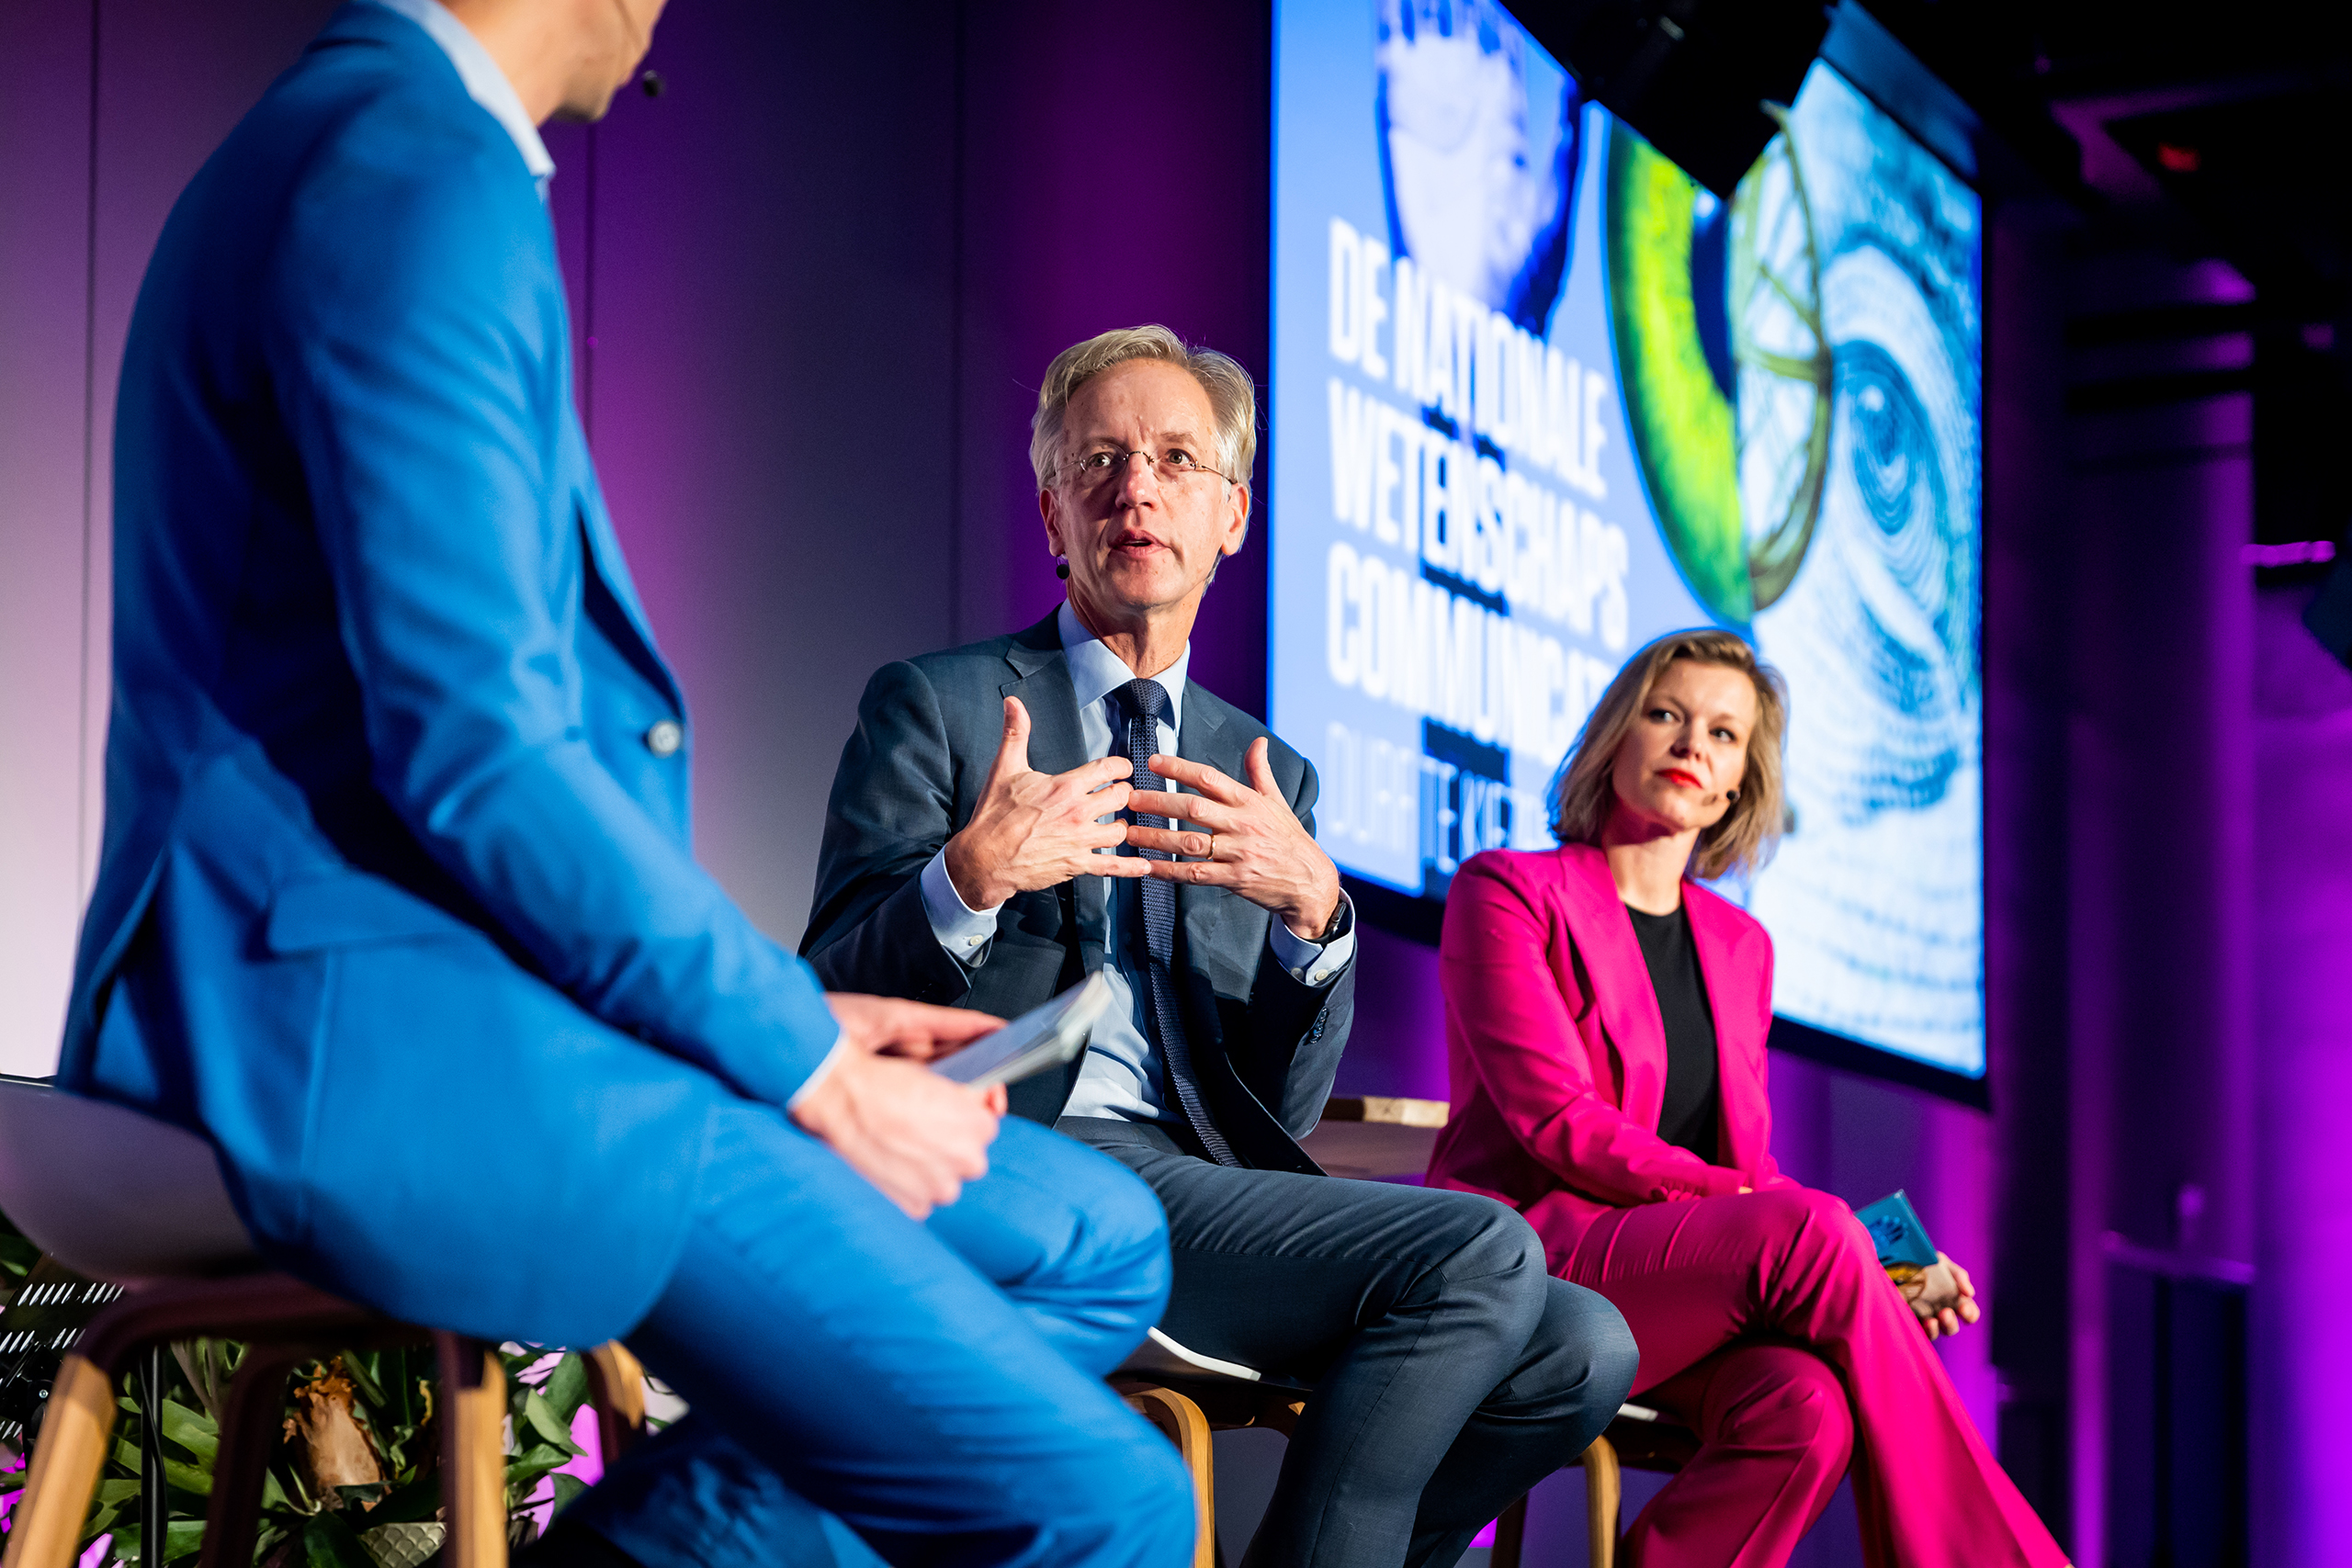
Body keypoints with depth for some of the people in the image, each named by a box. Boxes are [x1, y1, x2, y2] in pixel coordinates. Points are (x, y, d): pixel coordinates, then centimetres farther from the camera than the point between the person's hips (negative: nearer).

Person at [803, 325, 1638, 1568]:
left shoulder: (1269, 774, 21)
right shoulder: (936, 709, 7)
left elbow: (1284, 1109, 13)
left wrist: (1312, 910, -6)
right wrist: (970, 881, -19)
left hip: (1207, 1191, 6)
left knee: (1578, 1348, -13)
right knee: (1482, 1251, -23)